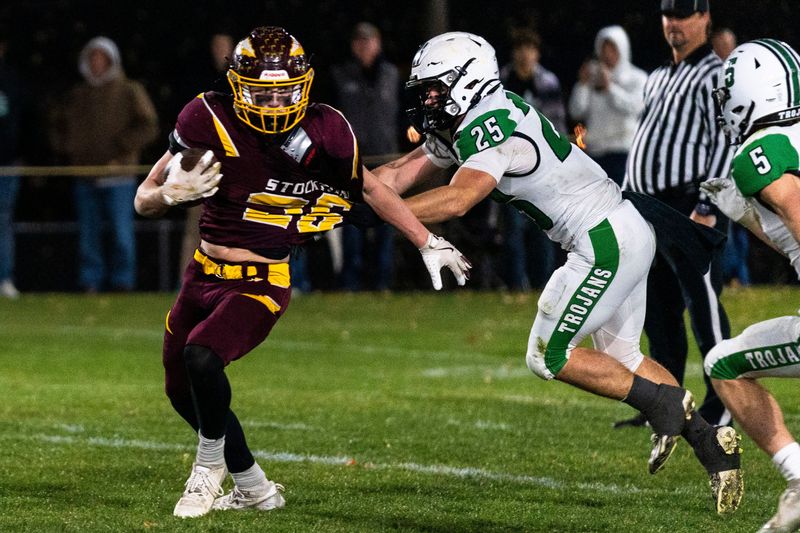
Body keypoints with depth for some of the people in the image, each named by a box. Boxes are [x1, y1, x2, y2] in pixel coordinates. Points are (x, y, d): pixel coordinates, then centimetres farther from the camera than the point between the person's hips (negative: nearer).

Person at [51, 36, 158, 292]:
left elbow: (148, 127, -3)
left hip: (118, 177, -4)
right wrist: (68, 149, 8)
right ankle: (90, 283, 8)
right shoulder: (77, 95, 15)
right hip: (85, 177, 4)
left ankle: (122, 282, 0)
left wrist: (120, 152, -10)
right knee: (88, 235, 4)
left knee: (122, 233, -5)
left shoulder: (129, 92, 3)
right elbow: (60, 128, 26)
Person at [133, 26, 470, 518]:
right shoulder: (209, 122, -12)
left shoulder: (322, 134, -13)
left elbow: (369, 189, 7)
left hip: (261, 284, -4)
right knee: (183, 391, 13)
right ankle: (254, 488, 34)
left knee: (201, 356, -27)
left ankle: (210, 463, 1)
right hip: (204, 274, 4)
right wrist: (173, 193, -28)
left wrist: (429, 243, 12)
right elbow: (144, 202, -5)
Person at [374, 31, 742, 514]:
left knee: (548, 356, -4)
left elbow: (457, 200, -32)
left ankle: (663, 402, 0)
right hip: (630, 236, 10)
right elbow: (396, 176, 15)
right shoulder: (457, 128, 11)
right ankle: (710, 439, 14)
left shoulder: (493, 126, -19)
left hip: (609, 241, -10)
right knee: (620, 358, 17)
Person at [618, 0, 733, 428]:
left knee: (703, 307, -9)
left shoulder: (716, 76, -6)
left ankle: (723, 404, -6)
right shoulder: (658, 80, 21)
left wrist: (707, 208, -21)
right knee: (658, 313, 11)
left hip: (691, 207, -9)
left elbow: (726, 145, -14)